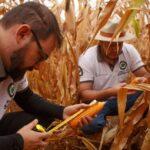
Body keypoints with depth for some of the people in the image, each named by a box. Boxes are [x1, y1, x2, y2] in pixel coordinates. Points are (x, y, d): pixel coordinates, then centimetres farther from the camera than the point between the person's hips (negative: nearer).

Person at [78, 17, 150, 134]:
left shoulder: (129, 50, -7)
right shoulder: (87, 58, -19)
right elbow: (84, 94, -23)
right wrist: (110, 92, -38)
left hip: (120, 102, 5)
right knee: (90, 126, -36)